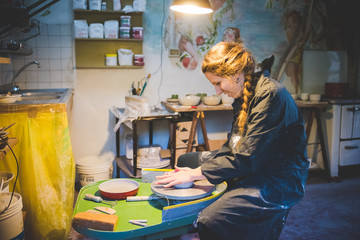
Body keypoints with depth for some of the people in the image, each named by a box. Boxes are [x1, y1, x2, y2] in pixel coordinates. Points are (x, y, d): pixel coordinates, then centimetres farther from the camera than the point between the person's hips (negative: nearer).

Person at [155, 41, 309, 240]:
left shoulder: (271, 95, -21)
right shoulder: (244, 94, 8)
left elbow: (247, 159, -24)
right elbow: (232, 147, 10)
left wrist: (196, 173, -19)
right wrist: (193, 169, -1)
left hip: (278, 179, -10)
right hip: (253, 166, 10)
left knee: (211, 222, -33)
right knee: (184, 160, 18)